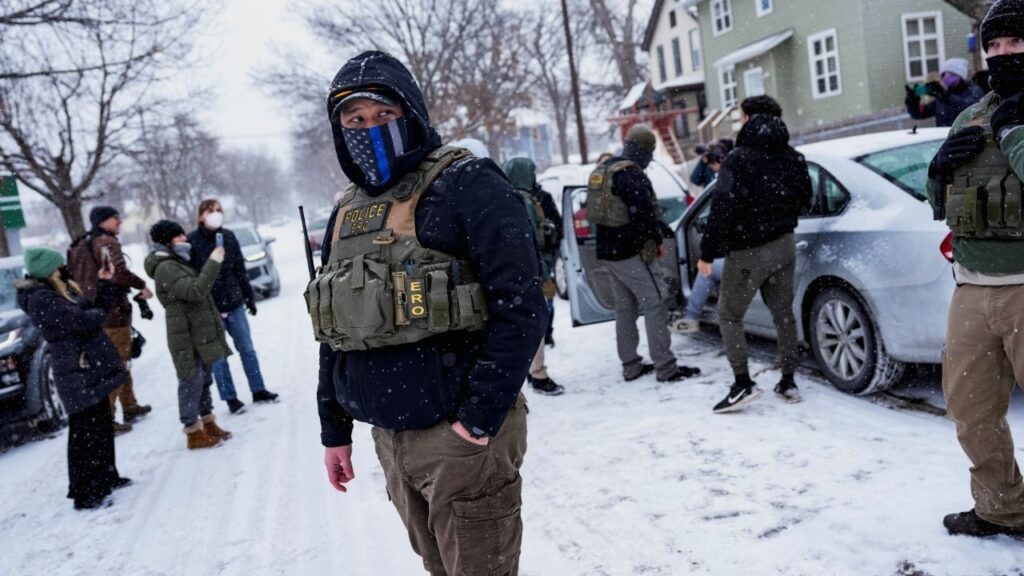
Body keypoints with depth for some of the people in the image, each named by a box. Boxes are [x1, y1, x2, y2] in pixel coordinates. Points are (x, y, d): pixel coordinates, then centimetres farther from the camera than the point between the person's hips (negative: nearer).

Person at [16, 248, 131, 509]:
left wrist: (106, 284, 3)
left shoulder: (59, 291, 12)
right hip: (78, 374, -10)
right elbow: (84, 321, -25)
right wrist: (98, 314, -5)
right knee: (85, 433, -3)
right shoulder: (41, 300, -18)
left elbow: (98, 308, 14)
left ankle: (106, 477, 31)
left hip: (92, 370, 10)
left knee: (102, 427, 18)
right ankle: (85, 495, 5)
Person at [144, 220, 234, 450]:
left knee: (203, 379, 16)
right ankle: (194, 433, 5)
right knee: (191, 382, -3)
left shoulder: (177, 263, 16)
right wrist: (213, 262, -26)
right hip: (187, 336, -10)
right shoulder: (165, 268, -17)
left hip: (200, 333, 10)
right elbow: (195, 291, -28)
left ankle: (209, 424, 27)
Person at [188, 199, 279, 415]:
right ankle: (230, 398, 15)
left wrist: (249, 297, 10)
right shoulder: (192, 241, -9)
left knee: (247, 349, 11)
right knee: (218, 356, 5)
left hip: (234, 304, 4)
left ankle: (258, 390, 22)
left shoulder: (228, 236, 3)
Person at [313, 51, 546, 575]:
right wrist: (334, 429, 16)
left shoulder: (465, 186, -11)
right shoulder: (347, 213, 11)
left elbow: (521, 307, -18)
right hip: (389, 438, 7)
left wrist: (480, 416, -19)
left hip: (459, 434, -7)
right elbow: (336, 333, 17)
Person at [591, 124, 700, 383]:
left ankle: (630, 366, 20)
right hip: (630, 252, -9)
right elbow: (644, 212, -22)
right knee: (655, 305, -5)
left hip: (607, 250, 10)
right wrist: (657, 238, -4)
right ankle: (665, 367, -5)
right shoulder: (631, 174, -17)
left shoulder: (602, 170, 13)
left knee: (624, 307, 14)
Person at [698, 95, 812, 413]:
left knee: (729, 315, 5)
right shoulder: (794, 159, 6)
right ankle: (788, 381, 22)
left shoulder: (738, 159, -15)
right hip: (784, 246, 7)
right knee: (783, 313, 16)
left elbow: (722, 210, -20)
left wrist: (708, 253, -16)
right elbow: (804, 201, 15)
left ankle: (743, 384, -2)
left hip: (748, 252, -6)